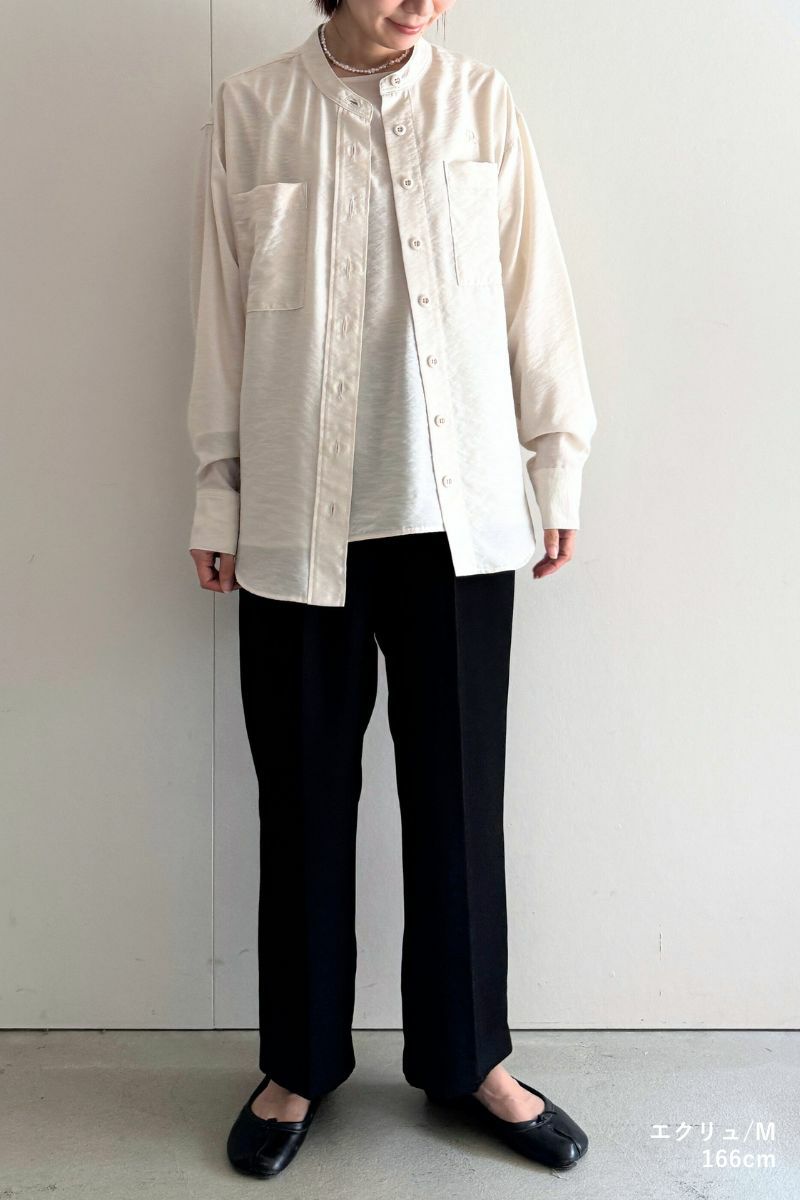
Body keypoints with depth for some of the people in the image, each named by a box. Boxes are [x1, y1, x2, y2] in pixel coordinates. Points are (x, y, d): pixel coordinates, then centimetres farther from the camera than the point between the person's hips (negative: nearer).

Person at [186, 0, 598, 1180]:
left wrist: (560, 463, 4)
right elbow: (221, 315, 5)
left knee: (460, 789, 7)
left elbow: (534, 295, 7)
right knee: (304, 795, 8)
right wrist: (218, 493, 4)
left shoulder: (483, 102, 7)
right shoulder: (248, 110, 5)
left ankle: (467, 1054, 27)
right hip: (298, 520, 0)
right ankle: (300, 1060, 28)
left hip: (460, 511, 1)